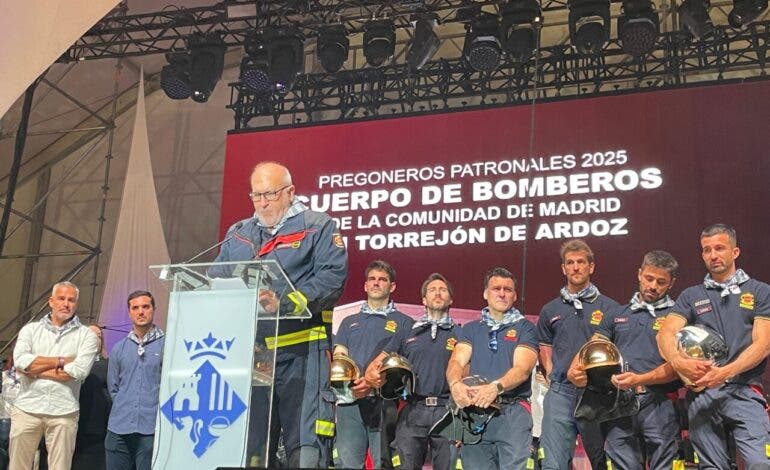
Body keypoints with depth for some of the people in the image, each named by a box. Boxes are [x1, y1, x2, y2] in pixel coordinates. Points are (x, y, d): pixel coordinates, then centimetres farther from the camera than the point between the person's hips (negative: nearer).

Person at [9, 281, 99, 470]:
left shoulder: (86, 335, 4)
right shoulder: (30, 329, 10)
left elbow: (79, 371, -11)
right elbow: (20, 360, -8)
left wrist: (34, 370, -6)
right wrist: (61, 360, -7)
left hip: (63, 412, -1)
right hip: (27, 408, 2)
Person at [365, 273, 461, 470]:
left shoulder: (460, 334, 13)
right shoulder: (406, 333, 18)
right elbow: (377, 363, 14)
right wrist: (372, 375, -9)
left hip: (447, 409, -1)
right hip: (413, 409, 1)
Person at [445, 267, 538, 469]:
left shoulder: (525, 328, 8)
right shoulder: (470, 329, 17)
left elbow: (522, 369, -6)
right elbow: (456, 362, 2)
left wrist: (495, 387, -26)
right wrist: (455, 384, -21)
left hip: (513, 410, -2)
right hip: (474, 410, 3)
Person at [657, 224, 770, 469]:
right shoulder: (691, 296, 16)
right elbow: (665, 333, 1)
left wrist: (725, 372, -16)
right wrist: (678, 361, -22)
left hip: (744, 391, -2)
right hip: (701, 392, 2)